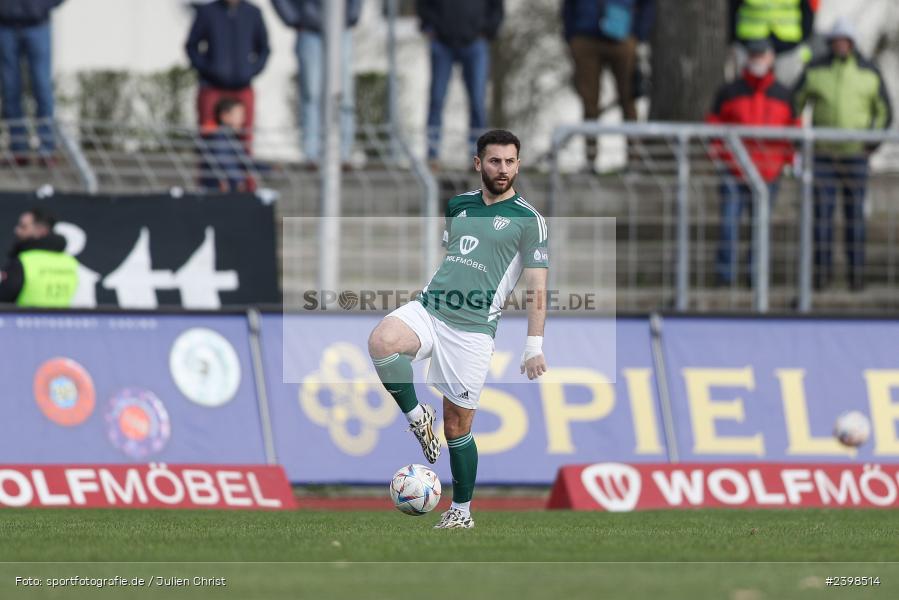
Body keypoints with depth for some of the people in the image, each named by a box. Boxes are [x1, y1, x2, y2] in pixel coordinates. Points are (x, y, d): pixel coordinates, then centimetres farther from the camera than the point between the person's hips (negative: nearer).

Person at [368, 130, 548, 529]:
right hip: (428, 309, 4)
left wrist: (534, 347, -8)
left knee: (457, 426, 1)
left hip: (473, 328, -4)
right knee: (381, 341, -30)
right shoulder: (459, 205, 14)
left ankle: (462, 511, 17)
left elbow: (536, 288, -2)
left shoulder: (528, 220, 0)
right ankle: (417, 416, -9)